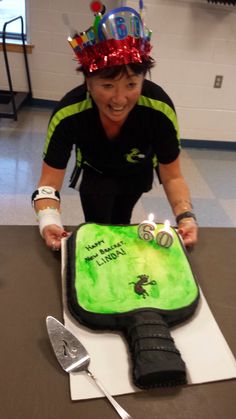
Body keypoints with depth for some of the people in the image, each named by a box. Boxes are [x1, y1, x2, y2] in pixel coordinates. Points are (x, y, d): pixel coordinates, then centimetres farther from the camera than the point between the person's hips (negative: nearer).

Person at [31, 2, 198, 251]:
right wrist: (49, 220, -52)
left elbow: (172, 176, -26)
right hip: (95, 173, -1)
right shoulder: (67, 115, -38)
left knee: (121, 224, 24)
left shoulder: (160, 109, -38)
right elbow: (49, 182, -32)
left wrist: (186, 217, -42)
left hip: (136, 174, 2)